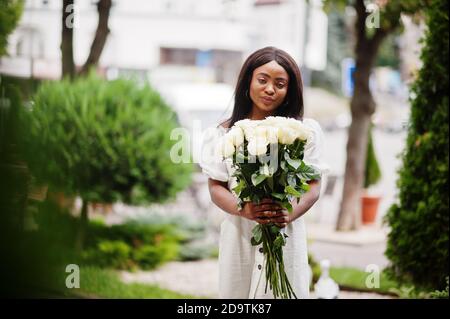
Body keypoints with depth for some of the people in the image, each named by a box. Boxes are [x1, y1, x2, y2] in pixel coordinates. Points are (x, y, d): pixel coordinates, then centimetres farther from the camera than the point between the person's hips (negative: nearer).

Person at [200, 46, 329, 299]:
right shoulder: (225, 134, 4)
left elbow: (314, 185, 2)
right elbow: (216, 187, 3)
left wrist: (291, 213, -19)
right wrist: (244, 210, -18)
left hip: (286, 235, 0)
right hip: (239, 234, 1)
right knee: (236, 292, 3)